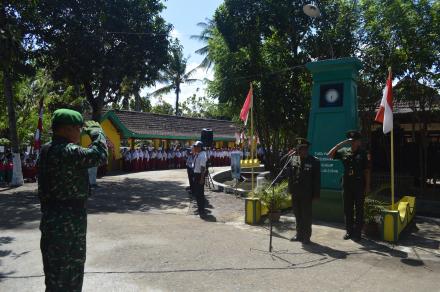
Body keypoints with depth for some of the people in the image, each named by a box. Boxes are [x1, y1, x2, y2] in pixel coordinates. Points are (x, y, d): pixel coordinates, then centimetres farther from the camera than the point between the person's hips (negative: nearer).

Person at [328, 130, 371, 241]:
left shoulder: (363, 153, -1)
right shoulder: (344, 151, 5)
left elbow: (367, 170, -1)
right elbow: (330, 155, 2)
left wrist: (367, 185, -4)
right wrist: (339, 144, -6)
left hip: (359, 185, -3)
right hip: (347, 185, 3)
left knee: (359, 209, 4)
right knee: (347, 209, 9)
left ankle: (357, 232, 12)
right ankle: (349, 230, 20)